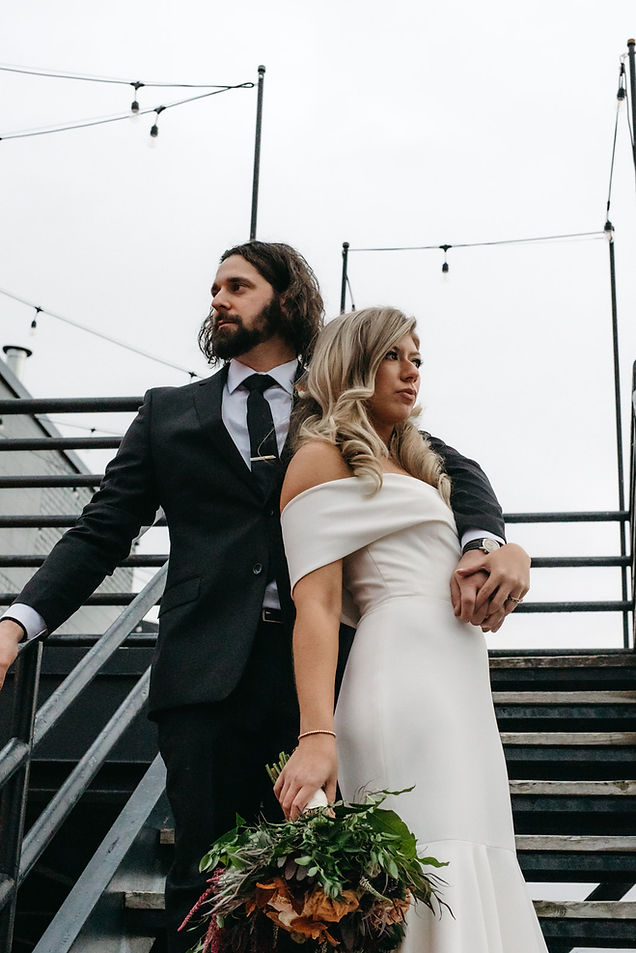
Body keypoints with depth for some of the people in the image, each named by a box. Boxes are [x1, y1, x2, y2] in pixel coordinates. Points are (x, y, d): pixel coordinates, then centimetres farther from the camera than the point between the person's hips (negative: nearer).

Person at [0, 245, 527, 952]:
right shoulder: (169, 414, 17)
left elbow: (452, 469, 10)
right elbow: (103, 531, 12)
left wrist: (486, 542, -12)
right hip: (209, 673, 1)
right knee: (205, 882, -2)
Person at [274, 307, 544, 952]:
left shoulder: (412, 468, 29)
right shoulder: (323, 457, 2)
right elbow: (315, 605, -10)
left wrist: (512, 556, 5)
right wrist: (316, 737, -21)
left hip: (460, 698, 9)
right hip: (406, 685, -9)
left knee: (474, 889, 4)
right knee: (436, 877, -15)